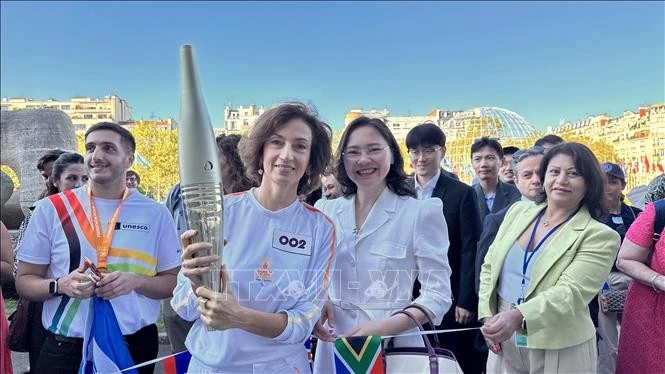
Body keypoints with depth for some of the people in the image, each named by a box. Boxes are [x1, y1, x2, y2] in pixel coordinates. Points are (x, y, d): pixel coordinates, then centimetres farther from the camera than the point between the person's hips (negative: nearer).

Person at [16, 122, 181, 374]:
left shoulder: (155, 214, -2)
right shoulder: (51, 209, -1)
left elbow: (174, 281, 1)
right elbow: (24, 280, 3)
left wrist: (135, 281, -18)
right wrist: (61, 285, -17)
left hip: (135, 346, 1)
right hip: (65, 348, 0)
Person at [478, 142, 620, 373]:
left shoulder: (599, 236, -10)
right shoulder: (519, 211, 3)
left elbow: (570, 292, -22)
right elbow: (489, 267, 6)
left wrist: (518, 316, -36)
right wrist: (487, 316, -4)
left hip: (558, 351, -3)